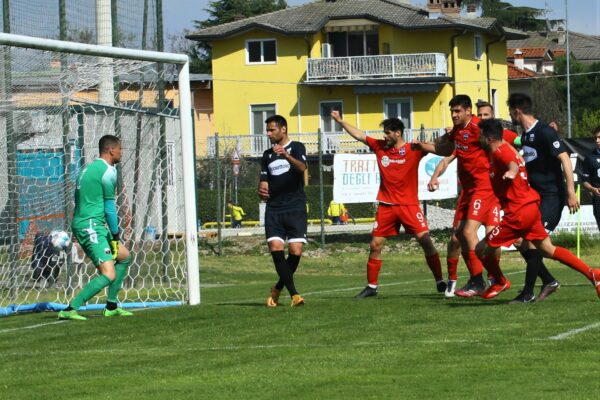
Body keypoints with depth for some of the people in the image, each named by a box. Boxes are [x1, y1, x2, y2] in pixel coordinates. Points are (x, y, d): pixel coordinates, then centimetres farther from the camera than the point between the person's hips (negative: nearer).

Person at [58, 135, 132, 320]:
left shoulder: (89, 168, 18)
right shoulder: (108, 171, -10)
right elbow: (109, 206, -11)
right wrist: (115, 236, -6)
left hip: (80, 223, 10)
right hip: (92, 226, -10)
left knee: (124, 256, 21)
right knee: (108, 275, -16)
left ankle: (111, 306, 20)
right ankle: (70, 309, -22)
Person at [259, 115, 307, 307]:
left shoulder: (296, 148, 1)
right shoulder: (267, 155, 17)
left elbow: (302, 167, -20)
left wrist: (286, 156, -40)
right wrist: (262, 191, -4)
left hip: (295, 208, -4)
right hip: (273, 210, 4)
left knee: (295, 252, -11)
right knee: (275, 249, -13)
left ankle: (278, 288, 12)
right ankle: (293, 294, -13)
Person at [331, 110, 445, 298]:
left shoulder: (413, 150, -6)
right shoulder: (380, 147, 6)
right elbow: (359, 135, 15)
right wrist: (340, 121, 16)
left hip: (409, 204, -4)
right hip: (386, 205, 4)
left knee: (426, 241, -12)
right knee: (375, 245, 3)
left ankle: (440, 282, -5)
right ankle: (371, 286, 14)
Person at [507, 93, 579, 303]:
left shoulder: (544, 132, -14)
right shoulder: (525, 135, 13)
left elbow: (565, 159, -19)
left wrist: (571, 192, -23)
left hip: (552, 195, -9)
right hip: (535, 195, 9)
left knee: (532, 240, -15)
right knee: (520, 241, 5)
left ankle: (528, 293, -11)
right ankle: (548, 281, 16)